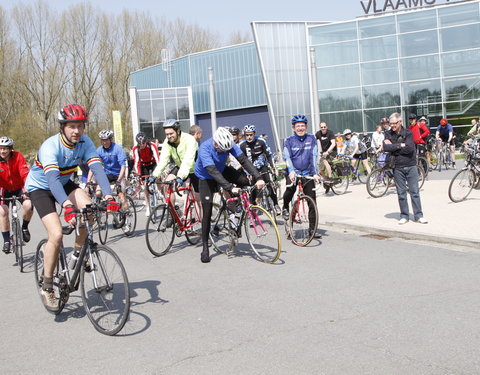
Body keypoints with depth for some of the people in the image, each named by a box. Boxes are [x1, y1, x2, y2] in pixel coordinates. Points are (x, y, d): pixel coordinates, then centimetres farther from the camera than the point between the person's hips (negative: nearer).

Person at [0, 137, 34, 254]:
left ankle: (24, 227, 4)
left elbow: (25, 174, -28)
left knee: (28, 205, -25)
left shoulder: (18, 157, -20)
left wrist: (26, 190, -42)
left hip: (19, 188, -1)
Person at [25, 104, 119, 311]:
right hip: (40, 187, -4)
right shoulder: (50, 146, -31)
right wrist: (67, 205, -60)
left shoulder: (85, 142, -17)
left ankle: (78, 253, -1)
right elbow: (52, 178, -44)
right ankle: (46, 288, -4)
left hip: (64, 183, 5)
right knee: (56, 234, -21)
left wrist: (108, 196, -44)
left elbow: (97, 168, -28)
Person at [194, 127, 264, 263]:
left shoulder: (229, 144, -23)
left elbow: (244, 160, -28)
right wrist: (230, 188, -52)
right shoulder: (204, 148, -36)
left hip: (222, 170, 4)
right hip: (206, 177, -4)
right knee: (207, 212, -10)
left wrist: (258, 178, -40)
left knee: (246, 183, -22)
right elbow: (213, 171, -43)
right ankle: (205, 248, -1)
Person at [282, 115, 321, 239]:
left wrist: (315, 173, -13)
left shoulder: (311, 139, 5)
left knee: (312, 201, -2)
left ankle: (313, 229, 8)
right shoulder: (289, 140, 1)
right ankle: (285, 208, -1)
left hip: (307, 173, 2)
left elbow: (314, 157, -1)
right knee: (290, 188, -32)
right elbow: (287, 157, -10)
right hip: (293, 172, -2)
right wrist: (291, 171, -27)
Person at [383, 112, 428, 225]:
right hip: (398, 167, 2)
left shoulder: (408, 133, -2)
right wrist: (400, 145, -13)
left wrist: (393, 147, -12)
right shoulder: (388, 134, 4)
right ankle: (404, 216, 15)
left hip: (411, 166, -1)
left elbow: (410, 149, -16)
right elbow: (386, 147, -12)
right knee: (401, 193, 6)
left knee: (414, 192, 1)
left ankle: (418, 215, 7)